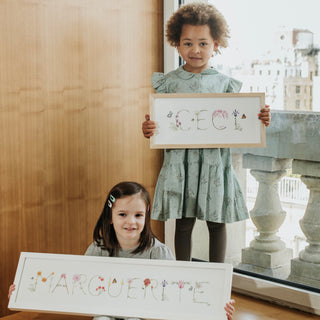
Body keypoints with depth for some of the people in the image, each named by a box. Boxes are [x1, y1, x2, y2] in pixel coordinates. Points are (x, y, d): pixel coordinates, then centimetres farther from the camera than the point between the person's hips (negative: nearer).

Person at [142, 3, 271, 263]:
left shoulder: (225, 83, 4)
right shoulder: (168, 82, 2)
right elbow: (159, 123, 3)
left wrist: (259, 121, -11)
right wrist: (149, 130, -19)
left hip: (215, 161, 1)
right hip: (180, 161, 0)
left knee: (217, 222, 8)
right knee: (183, 223, 7)